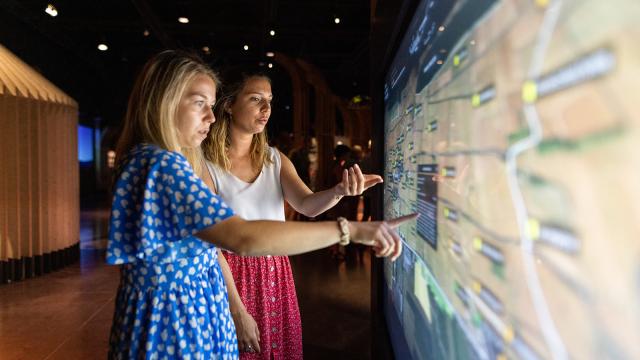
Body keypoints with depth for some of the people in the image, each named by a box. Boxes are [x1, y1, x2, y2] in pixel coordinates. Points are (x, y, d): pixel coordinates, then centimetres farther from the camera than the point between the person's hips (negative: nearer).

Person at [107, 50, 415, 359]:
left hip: (187, 306, 10)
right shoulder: (160, 165, -24)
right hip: (174, 318, -10)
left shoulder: (149, 161, 9)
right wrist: (350, 230, -31)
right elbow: (242, 238, -34)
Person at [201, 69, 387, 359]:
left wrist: (339, 191, -34)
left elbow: (307, 205, -13)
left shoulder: (275, 159, 3)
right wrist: (237, 310, -15)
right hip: (230, 280, -5)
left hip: (276, 274, 5)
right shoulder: (206, 163, -14)